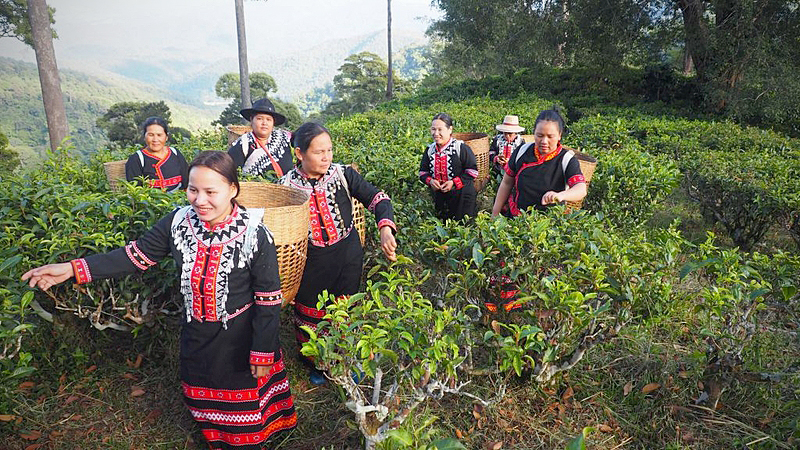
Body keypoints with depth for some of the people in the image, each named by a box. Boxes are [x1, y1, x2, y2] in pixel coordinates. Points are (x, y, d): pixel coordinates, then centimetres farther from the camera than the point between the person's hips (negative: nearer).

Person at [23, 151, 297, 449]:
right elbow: (137, 254, 0)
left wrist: (263, 352, -14)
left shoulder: (254, 235, -25)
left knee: (244, 406, 16)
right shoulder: (178, 222, -12)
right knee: (204, 398, 27)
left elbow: (268, 300, -19)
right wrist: (72, 269, -7)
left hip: (240, 339, -5)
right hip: (196, 336, 5)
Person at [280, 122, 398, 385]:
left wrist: (385, 229, -32)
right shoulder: (287, 185, -11)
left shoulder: (343, 174, -10)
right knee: (310, 316, 17)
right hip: (310, 264, -1)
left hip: (348, 259, 1)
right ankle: (314, 364, 45)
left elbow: (376, 197, -14)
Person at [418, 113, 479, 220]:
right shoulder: (429, 150, 3)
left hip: (462, 196, -4)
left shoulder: (461, 147, -12)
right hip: (439, 198, 5)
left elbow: (472, 171, -12)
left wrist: (454, 182, -21)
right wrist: (430, 180, -13)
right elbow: (423, 172, 10)